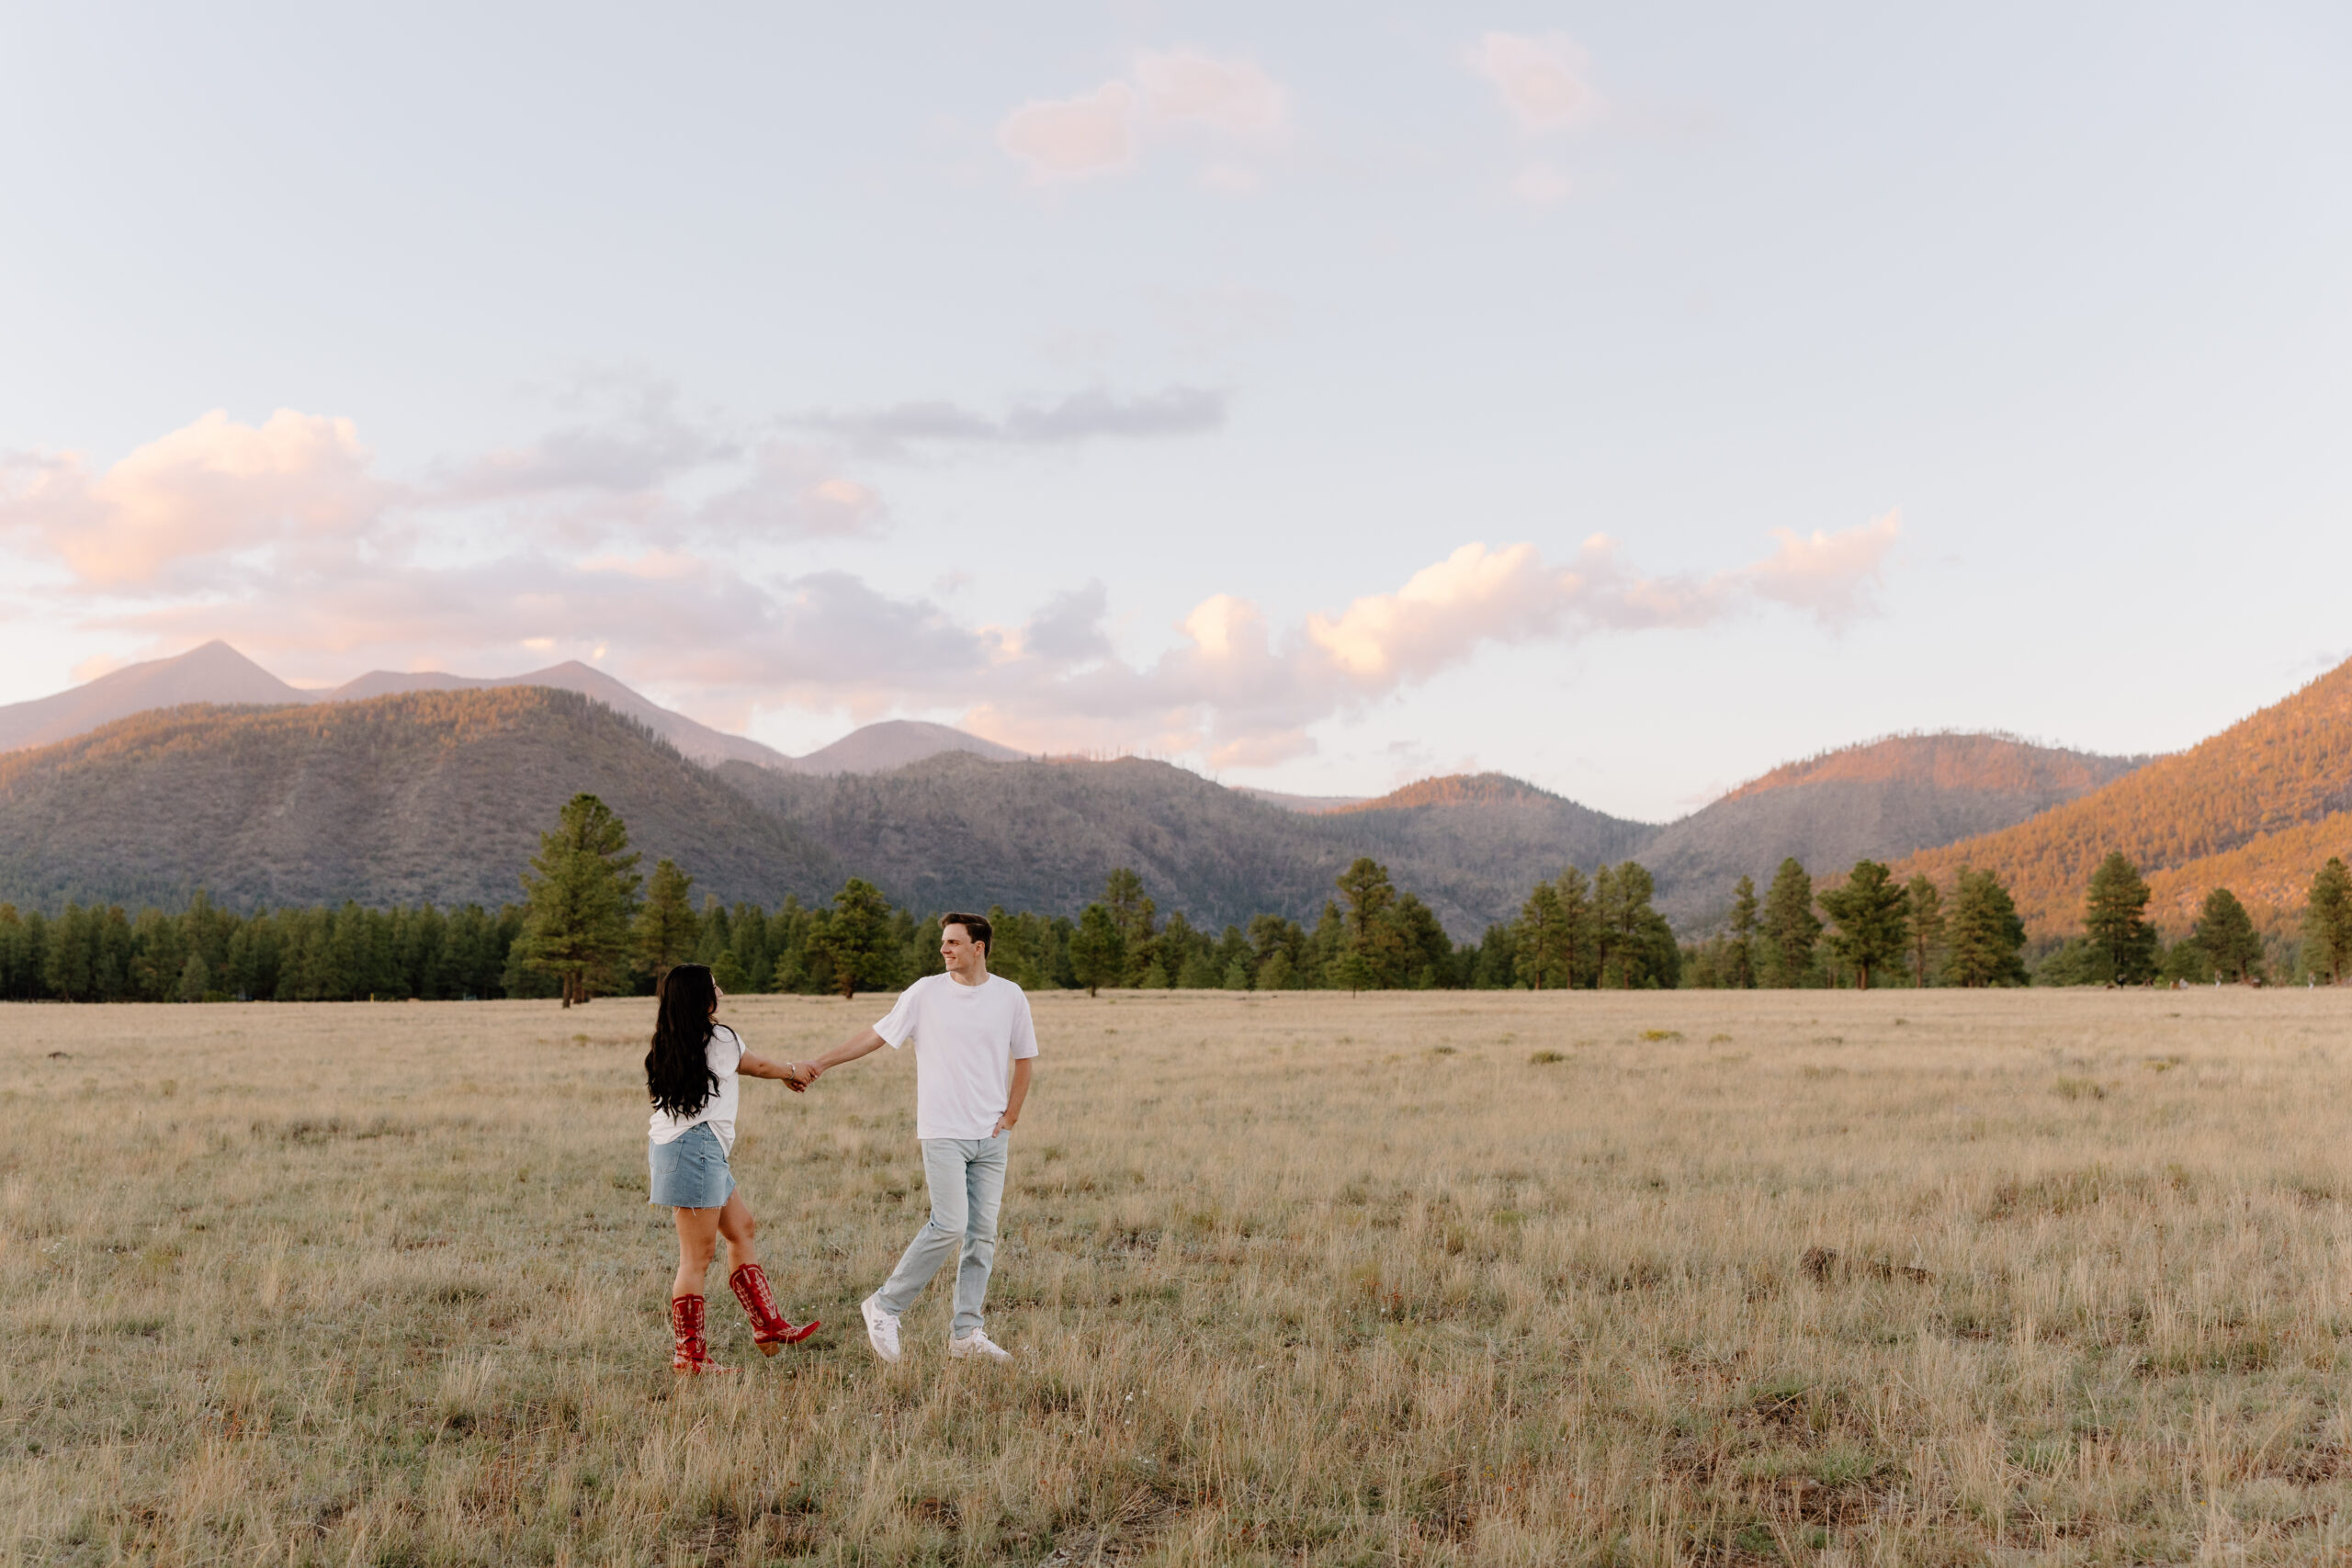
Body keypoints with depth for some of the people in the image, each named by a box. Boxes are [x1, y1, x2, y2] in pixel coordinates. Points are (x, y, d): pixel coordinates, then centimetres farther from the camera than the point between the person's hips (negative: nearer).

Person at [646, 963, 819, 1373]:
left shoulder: (667, 1044, 10)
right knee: (698, 1255, -5)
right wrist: (793, 1073, 27)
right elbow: (761, 1068, 8)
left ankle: (768, 1326, 21)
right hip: (696, 1144, -9)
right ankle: (689, 1355, -1)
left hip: (670, 1141, 9)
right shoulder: (719, 1039, -9)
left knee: (741, 1228, 17)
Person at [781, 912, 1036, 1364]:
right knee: (949, 1226, -13)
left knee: (982, 1233, 2)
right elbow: (877, 1036, 4)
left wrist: (1009, 1119, 5)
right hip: (944, 1132, -3)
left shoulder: (1010, 996, 5)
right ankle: (885, 1307, 1)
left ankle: (965, 1333, 9)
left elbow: (1023, 1060, 14)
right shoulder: (925, 993, -1)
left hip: (991, 1138, 3)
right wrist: (816, 1065, -1)